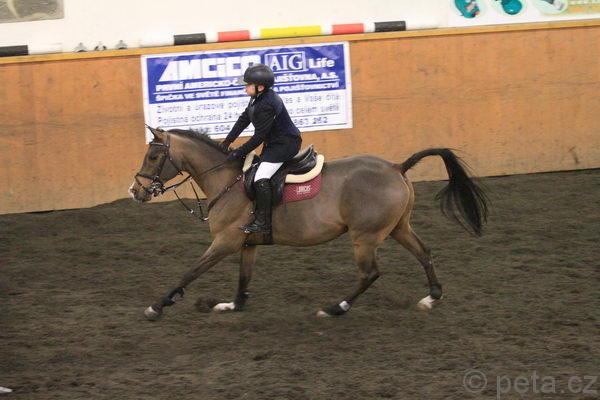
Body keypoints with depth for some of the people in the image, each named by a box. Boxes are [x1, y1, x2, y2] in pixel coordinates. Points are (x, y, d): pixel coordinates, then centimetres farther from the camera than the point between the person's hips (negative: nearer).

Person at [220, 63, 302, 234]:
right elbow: (243, 119, 14)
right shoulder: (258, 98, 4)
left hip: (285, 144, -11)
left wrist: (238, 153, -17)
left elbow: (259, 137, -24)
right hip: (275, 143, 11)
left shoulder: (267, 105, -28)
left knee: (261, 179, -20)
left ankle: (262, 222, -16)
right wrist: (227, 142, 11)